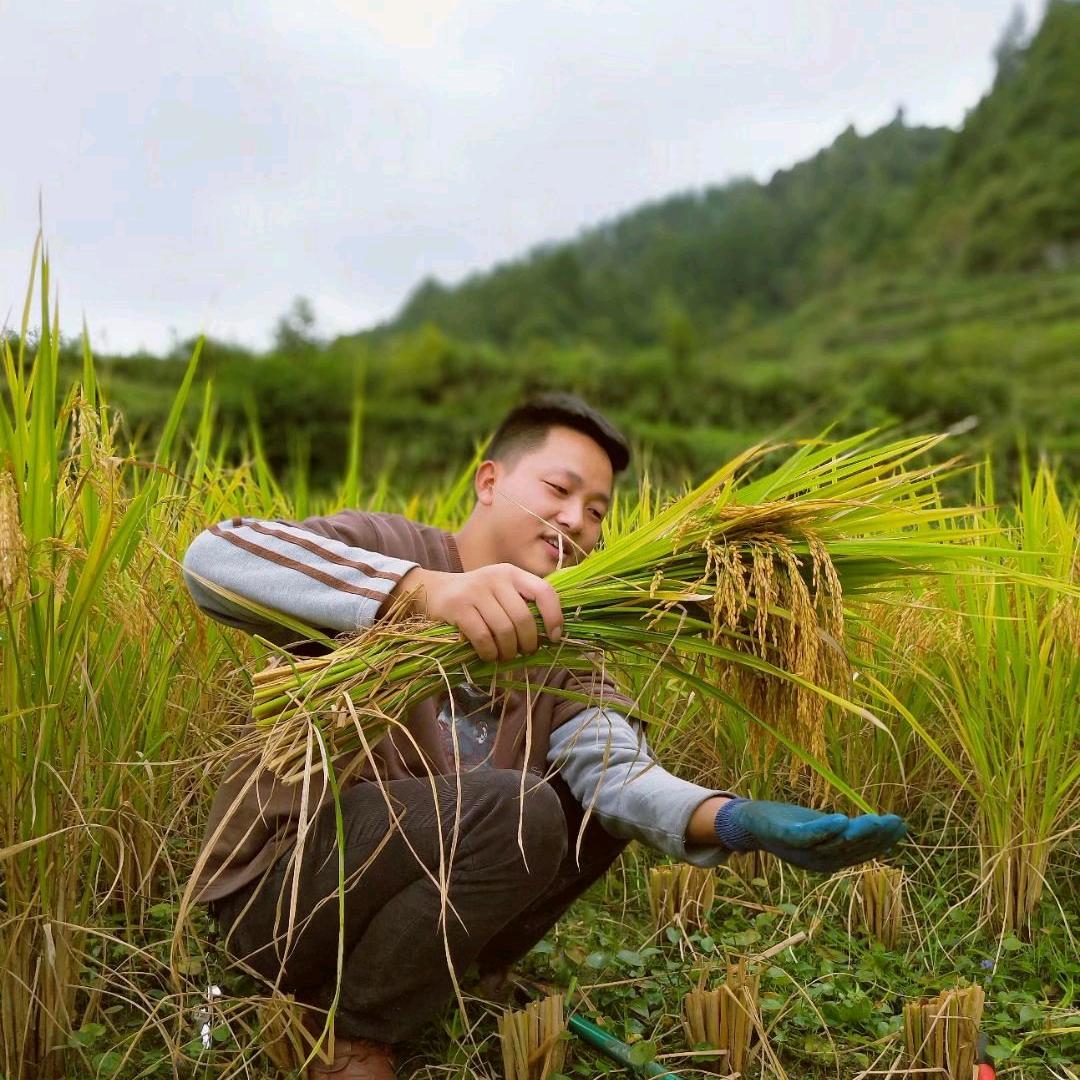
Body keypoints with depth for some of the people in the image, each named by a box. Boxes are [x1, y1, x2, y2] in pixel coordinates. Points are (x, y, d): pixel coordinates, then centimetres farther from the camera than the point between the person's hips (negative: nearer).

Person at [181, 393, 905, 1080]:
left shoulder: (561, 651, 2)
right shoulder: (383, 549, -14)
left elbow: (618, 768, -16)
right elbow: (214, 557, -33)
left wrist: (730, 819, -37)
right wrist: (424, 587, -46)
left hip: (428, 870, 6)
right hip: (276, 884, -6)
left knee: (600, 800, -2)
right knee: (513, 810, -28)